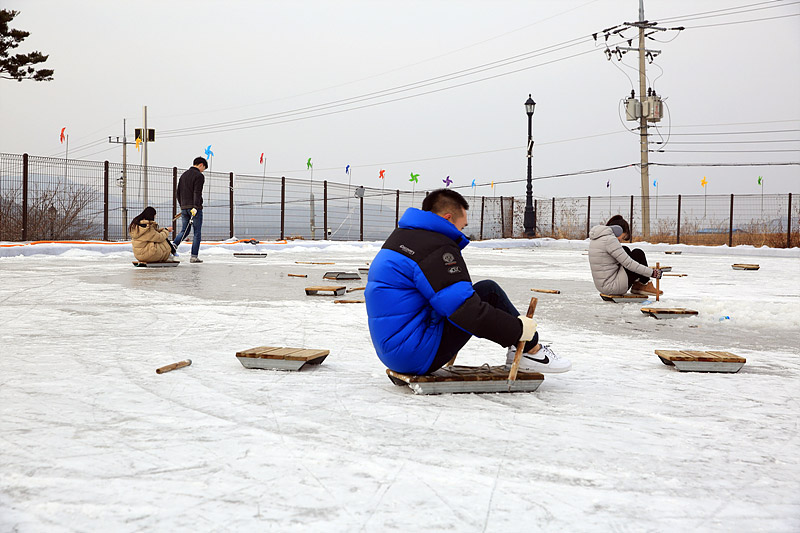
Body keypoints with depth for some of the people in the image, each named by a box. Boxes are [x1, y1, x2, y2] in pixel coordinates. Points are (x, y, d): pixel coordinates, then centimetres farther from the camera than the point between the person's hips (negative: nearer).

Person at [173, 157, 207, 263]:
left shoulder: (183, 175, 16)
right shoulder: (199, 176, -7)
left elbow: (179, 192, 18)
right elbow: (197, 193, -18)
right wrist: (195, 207, -23)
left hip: (184, 207, 7)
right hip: (195, 208, -7)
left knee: (184, 230, 15)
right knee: (197, 232, 0)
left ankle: (174, 245, -9)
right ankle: (194, 256, -1)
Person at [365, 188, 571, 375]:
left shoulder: (401, 236, 16)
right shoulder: (436, 248, -16)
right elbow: (465, 310, -21)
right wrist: (518, 328, -13)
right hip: (417, 357, -10)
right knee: (488, 291, -6)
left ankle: (518, 350, 21)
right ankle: (531, 350, 8)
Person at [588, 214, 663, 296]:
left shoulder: (595, 239, 12)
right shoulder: (609, 239, -17)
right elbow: (628, 263, -17)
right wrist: (652, 272, -10)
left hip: (602, 285, 9)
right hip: (613, 286, -9)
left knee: (625, 250, 21)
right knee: (638, 254, 2)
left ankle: (637, 285, 18)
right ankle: (646, 285, 14)